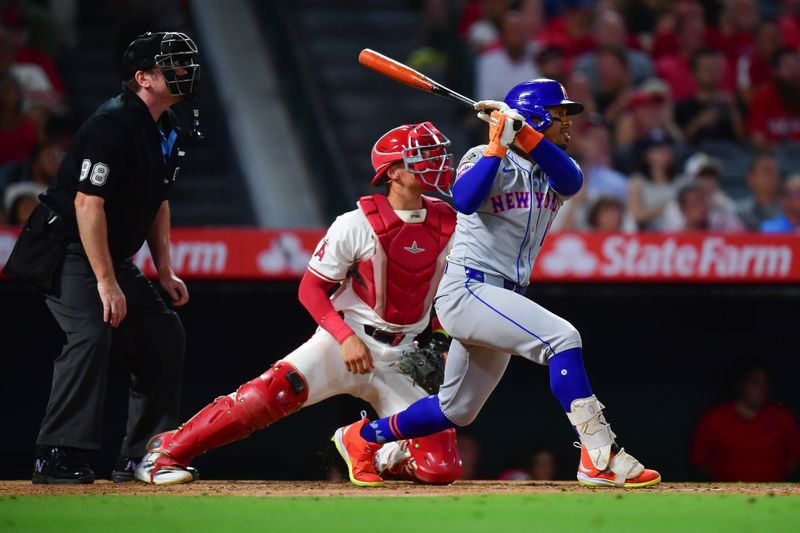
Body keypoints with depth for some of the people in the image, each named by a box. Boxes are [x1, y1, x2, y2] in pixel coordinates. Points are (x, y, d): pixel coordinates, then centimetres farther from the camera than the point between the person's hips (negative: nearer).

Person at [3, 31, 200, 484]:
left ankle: (142, 457, 15)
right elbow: (88, 203, -27)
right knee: (92, 332, -28)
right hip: (67, 250, -10)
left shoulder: (168, 129, 8)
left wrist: (166, 271, 11)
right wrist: (106, 282, -29)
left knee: (164, 333, 9)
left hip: (115, 255, 10)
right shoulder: (113, 124, -22)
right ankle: (58, 457, -28)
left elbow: (157, 201, 18)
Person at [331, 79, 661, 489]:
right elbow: (465, 200, -25)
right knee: (562, 337, -27)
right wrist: (498, 145, -26)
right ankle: (601, 458, -30)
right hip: (466, 291, -8)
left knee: (456, 411, 16)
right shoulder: (485, 159, -4)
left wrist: (524, 133, -24)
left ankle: (361, 439, 35)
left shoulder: (552, 172, 13)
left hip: (503, 301, 8)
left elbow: (571, 181, -12)